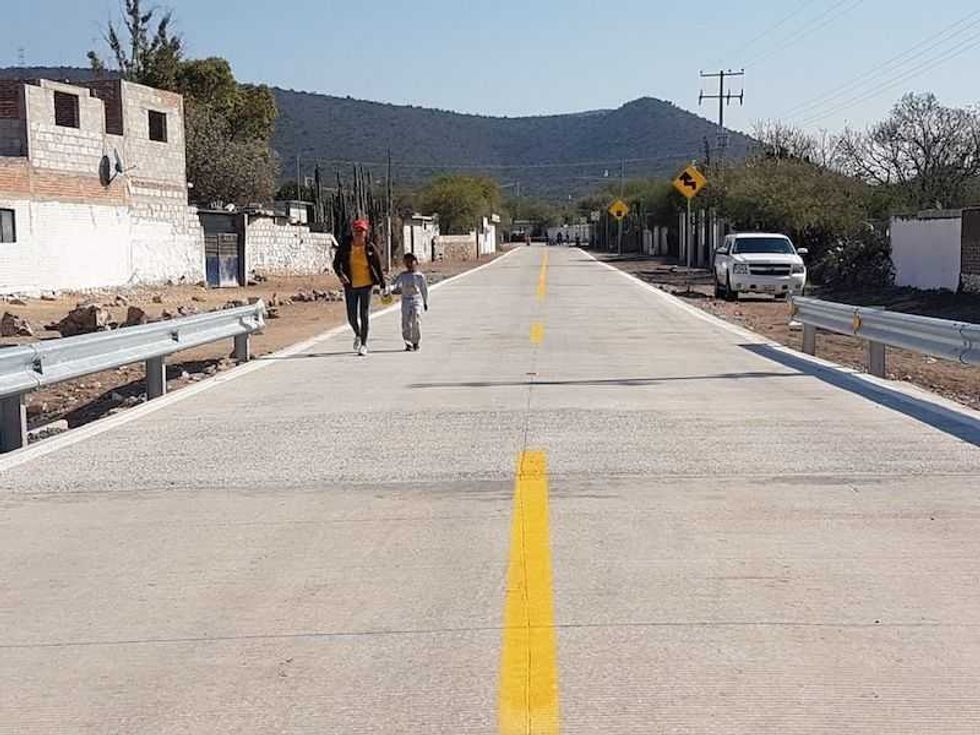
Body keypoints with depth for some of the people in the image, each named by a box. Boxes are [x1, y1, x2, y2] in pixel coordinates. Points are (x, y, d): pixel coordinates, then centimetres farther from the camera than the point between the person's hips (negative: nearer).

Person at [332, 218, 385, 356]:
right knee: (352, 316, 5)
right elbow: (336, 263, -1)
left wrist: (383, 285, 4)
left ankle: (364, 344, 10)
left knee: (365, 315, -2)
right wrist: (340, 275, -20)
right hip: (350, 285, 1)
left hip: (366, 284, -1)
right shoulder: (345, 246, -4)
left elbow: (378, 267, 2)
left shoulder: (370, 248, -5)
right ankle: (358, 335, 36)